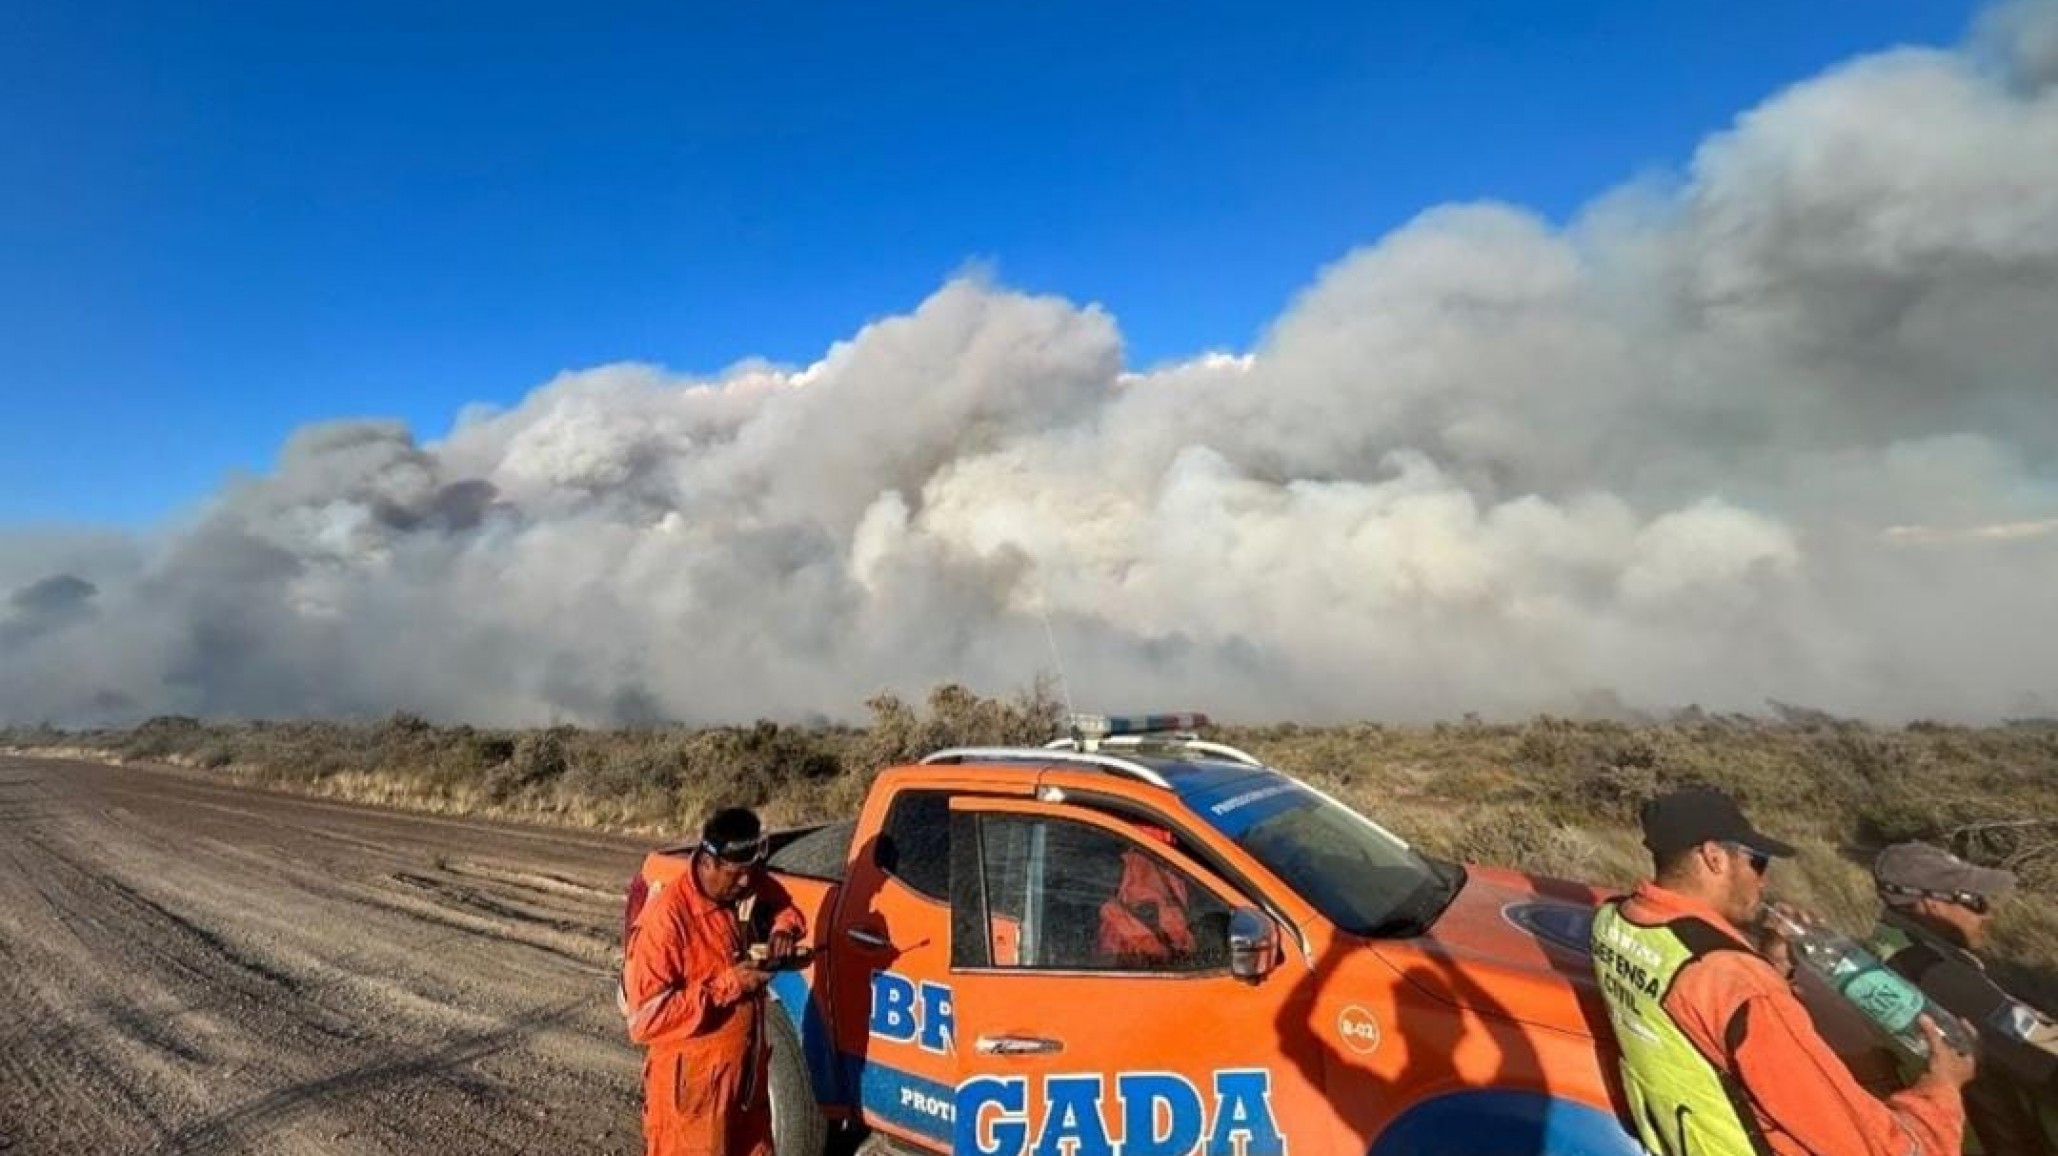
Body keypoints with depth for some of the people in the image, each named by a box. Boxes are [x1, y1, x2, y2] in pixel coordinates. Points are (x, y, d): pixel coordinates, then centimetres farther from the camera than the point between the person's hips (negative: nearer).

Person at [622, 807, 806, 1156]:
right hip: (690, 1088, -7)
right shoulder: (665, 918, -25)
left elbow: (784, 906, 15)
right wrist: (727, 984, -27)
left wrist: (784, 930, -8)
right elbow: (645, 1018, -25)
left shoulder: (750, 890, -6)